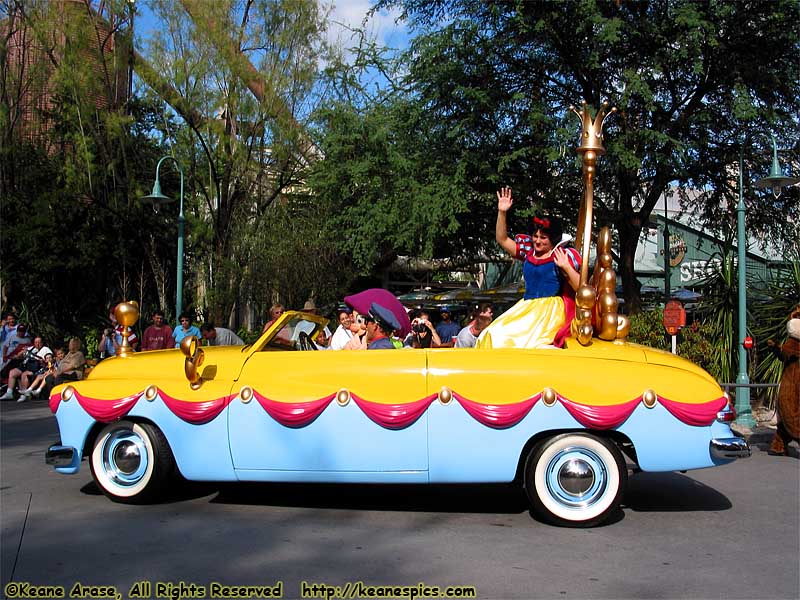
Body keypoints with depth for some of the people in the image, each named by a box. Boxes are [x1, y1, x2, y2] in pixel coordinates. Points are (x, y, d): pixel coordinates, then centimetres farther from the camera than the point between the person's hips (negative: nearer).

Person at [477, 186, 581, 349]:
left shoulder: (561, 256, -1)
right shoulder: (528, 251, 13)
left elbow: (581, 288, -5)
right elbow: (502, 240, 18)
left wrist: (566, 267, -18)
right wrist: (502, 213, 8)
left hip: (550, 310, -5)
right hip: (526, 307, 6)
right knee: (493, 334, -13)